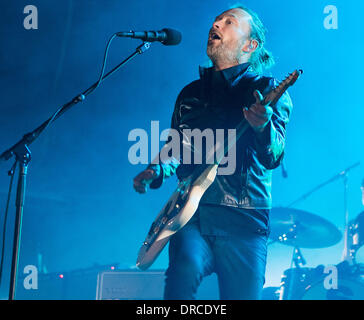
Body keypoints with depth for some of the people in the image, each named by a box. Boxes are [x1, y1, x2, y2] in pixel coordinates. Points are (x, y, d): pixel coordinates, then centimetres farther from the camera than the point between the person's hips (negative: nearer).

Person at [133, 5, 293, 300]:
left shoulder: (266, 88, 5)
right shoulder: (190, 93, 19)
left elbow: (273, 157, -9)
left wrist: (263, 126, -31)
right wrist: (157, 172, -1)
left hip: (243, 220, -2)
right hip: (191, 212, 2)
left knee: (242, 295, 0)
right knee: (185, 268, -26)